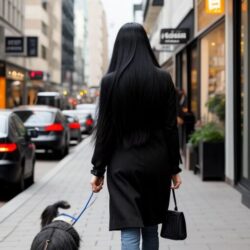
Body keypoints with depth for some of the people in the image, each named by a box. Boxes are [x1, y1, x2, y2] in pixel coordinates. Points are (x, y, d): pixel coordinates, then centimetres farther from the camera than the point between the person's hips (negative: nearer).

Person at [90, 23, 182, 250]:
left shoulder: (110, 80, -6)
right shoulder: (163, 78, -2)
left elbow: (104, 129, -5)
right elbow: (171, 127, 0)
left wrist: (98, 170, 3)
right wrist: (174, 168, 7)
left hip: (124, 165, -2)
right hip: (156, 163, 3)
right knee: (151, 229, 18)